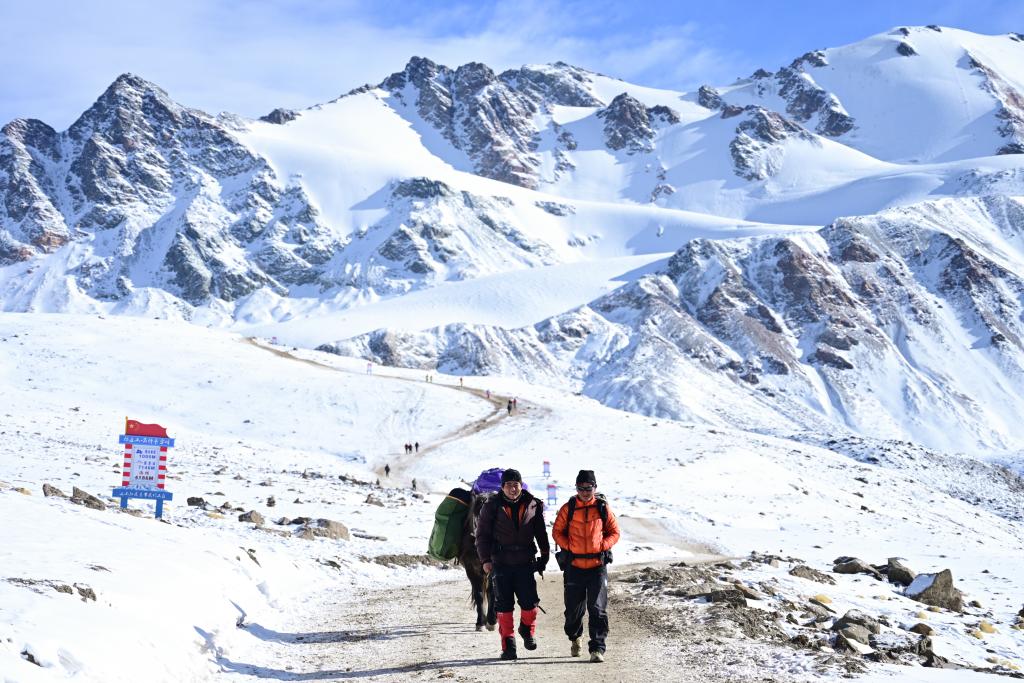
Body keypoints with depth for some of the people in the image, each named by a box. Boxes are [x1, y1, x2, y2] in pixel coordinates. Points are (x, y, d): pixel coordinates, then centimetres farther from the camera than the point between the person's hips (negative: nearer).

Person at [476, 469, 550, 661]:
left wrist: (545, 555, 13)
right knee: (504, 605, 1)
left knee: (530, 602, -4)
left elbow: (541, 533, 14)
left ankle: (528, 630, 25)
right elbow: (482, 534, 1)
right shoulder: (492, 506, -2)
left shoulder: (532, 505, 3)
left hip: (525, 562, 1)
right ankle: (508, 645, 10)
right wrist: (485, 559, -7)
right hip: (501, 563, -1)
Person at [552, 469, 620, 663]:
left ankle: (597, 649, -7)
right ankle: (575, 637, 39)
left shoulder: (603, 508, 2)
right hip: (574, 566, 1)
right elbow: (557, 532, 7)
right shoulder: (568, 509, 1)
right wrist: (569, 547, -8)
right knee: (573, 608, 11)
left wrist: (602, 546, -8)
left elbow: (614, 532, 8)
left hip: (598, 565, -1)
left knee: (598, 609, -9)